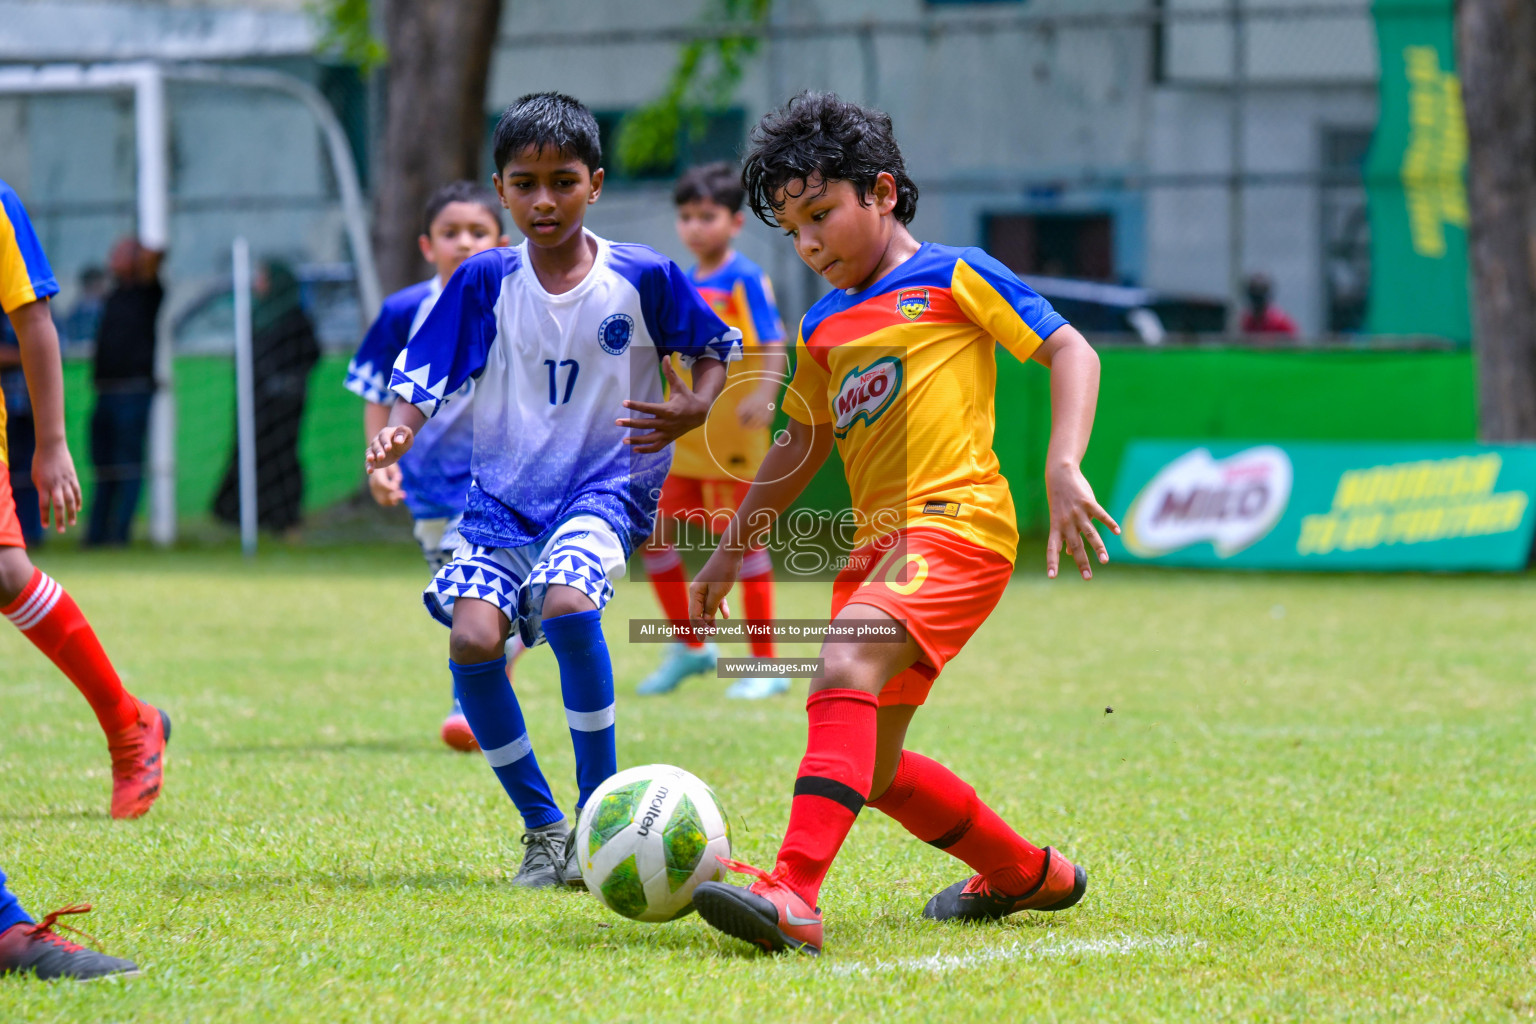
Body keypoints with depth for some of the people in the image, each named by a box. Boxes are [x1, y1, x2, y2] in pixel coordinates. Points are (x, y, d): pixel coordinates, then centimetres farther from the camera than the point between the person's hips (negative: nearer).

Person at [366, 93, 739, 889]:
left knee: (566, 603, -32)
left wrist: (694, 409, -11)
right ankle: (542, 826, 0)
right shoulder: (484, 283, -1)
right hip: (502, 494, 3)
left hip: (602, 485, -3)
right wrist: (397, 431, -20)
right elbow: (424, 376, 1)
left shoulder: (642, 278, -3)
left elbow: (717, 348, 10)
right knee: (472, 637, -19)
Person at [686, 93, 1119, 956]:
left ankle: (795, 896, -44)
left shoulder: (954, 278, 2)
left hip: (956, 524, -8)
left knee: (845, 670, -31)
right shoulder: (826, 328, 21)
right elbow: (803, 444, 33)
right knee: (872, 770, 11)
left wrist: (1064, 467, -18)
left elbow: (1069, 350, -3)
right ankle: (1027, 872, 34)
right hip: (876, 544, 9)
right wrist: (732, 551, 33)